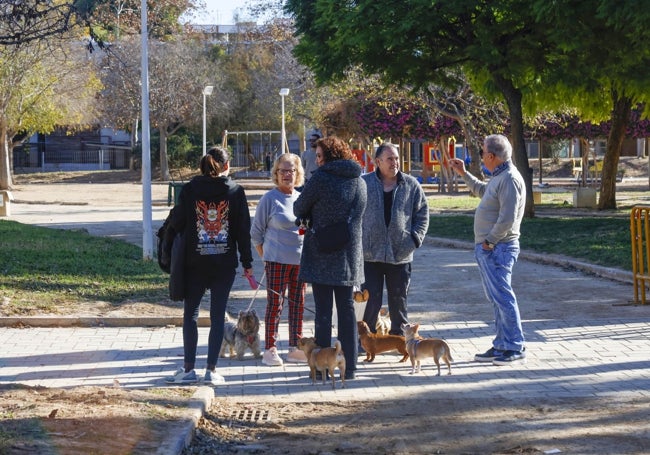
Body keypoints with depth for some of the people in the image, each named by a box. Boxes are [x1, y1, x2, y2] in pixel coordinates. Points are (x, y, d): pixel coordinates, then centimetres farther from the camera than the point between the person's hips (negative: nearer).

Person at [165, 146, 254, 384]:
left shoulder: (190, 189, -4)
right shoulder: (235, 191, -2)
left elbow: (177, 223, -2)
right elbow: (243, 229, 0)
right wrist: (247, 263, 6)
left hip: (194, 263, 0)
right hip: (224, 264, 0)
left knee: (190, 313, 9)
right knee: (218, 315, 6)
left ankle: (189, 368, 7)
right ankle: (211, 369, 5)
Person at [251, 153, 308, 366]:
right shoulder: (269, 199, -5)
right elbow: (256, 232, 0)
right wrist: (265, 257, -1)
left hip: (300, 260, 5)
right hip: (277, 260, -5)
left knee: (298, 304, 8)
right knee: (275, 304, -2)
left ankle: (295, 348, 17)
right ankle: (270, 350, 3)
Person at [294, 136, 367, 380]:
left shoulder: (321, 178, -13)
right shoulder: (360, 182, 8)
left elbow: (299, 209, -3)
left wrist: (308, 218, 21)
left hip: (322, 256, -5)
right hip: (349, 256, 5)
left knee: (323, 311, 0)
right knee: (347, 309, 11)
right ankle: (349, 367, 12)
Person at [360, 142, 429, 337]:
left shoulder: (411, 185, 4)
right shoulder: (364, 184, 0)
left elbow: (422, 215, 9)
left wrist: (415, 239, -3)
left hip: (400, 255, 1)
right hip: (370, 254, -1)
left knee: (399, 300, 11)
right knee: (370, 301, 1)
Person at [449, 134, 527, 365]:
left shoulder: (510, 179, -17)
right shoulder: (499, 177, 15)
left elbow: (508, 219, -23)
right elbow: (481, 190, 37)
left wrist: (489, 242, -16)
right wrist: (464, 174, 34)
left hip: (497, 249, -11)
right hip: (487, 248, 11)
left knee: (502, 297, -8)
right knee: (496, 298, 13)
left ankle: (515, 347, -4)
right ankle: (501, 346, 19)